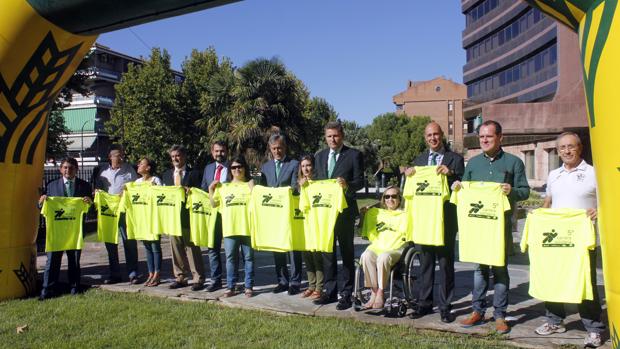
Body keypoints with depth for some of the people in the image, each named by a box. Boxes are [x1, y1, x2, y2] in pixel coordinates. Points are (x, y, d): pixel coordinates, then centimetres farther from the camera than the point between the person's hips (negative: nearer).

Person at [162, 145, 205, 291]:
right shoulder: (167, 174, 14)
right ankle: (180, 277, 22)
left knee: (192, 247, -1)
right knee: (176, 247, 11)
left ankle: (198, 279, 7)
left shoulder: (194, 173, 0)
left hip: (189, 216, -5)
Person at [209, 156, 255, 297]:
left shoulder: (250, 185, 6)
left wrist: (253, 188, -11)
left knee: (248, 257, 4)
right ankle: (231, 287, 14)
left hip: (247, 228, -2)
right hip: (229, 228, 2)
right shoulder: (223, 187, 14)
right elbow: (214, 204, 15)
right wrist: (211, 189, 8)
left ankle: (249, 287, 13)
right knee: (231, 258, 6)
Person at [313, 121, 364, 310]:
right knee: (327, 252, 12)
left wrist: (347, 185, -27)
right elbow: (317, 181, 14)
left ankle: (346, 294, 13)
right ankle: (330, 291, 23)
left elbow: (360, 182, -8)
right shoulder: (320, 156, 12)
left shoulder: (354, 155, -4)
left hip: (345, 210, -5)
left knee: (346, 252, 5)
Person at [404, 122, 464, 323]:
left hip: (445, 218, -4)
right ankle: (425, 303, 22)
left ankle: (445, 307, 13)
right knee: (425, 262, 12)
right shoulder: (419, 160, 13)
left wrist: (450, 174, -22)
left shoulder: (455, 159, 1)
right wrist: (407, 174, -7)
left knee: (446, 263, 3)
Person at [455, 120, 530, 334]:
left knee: (500, 268, 3)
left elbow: (525, 191, 1)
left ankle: (500, 315, 13)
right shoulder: (473, 163, 12)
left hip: (501, 222, -2)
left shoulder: (513, 162, 4)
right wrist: (457, 187, -5)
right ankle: (478, 311, 18)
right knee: (480, 267, 8)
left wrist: (512, 191, -19)